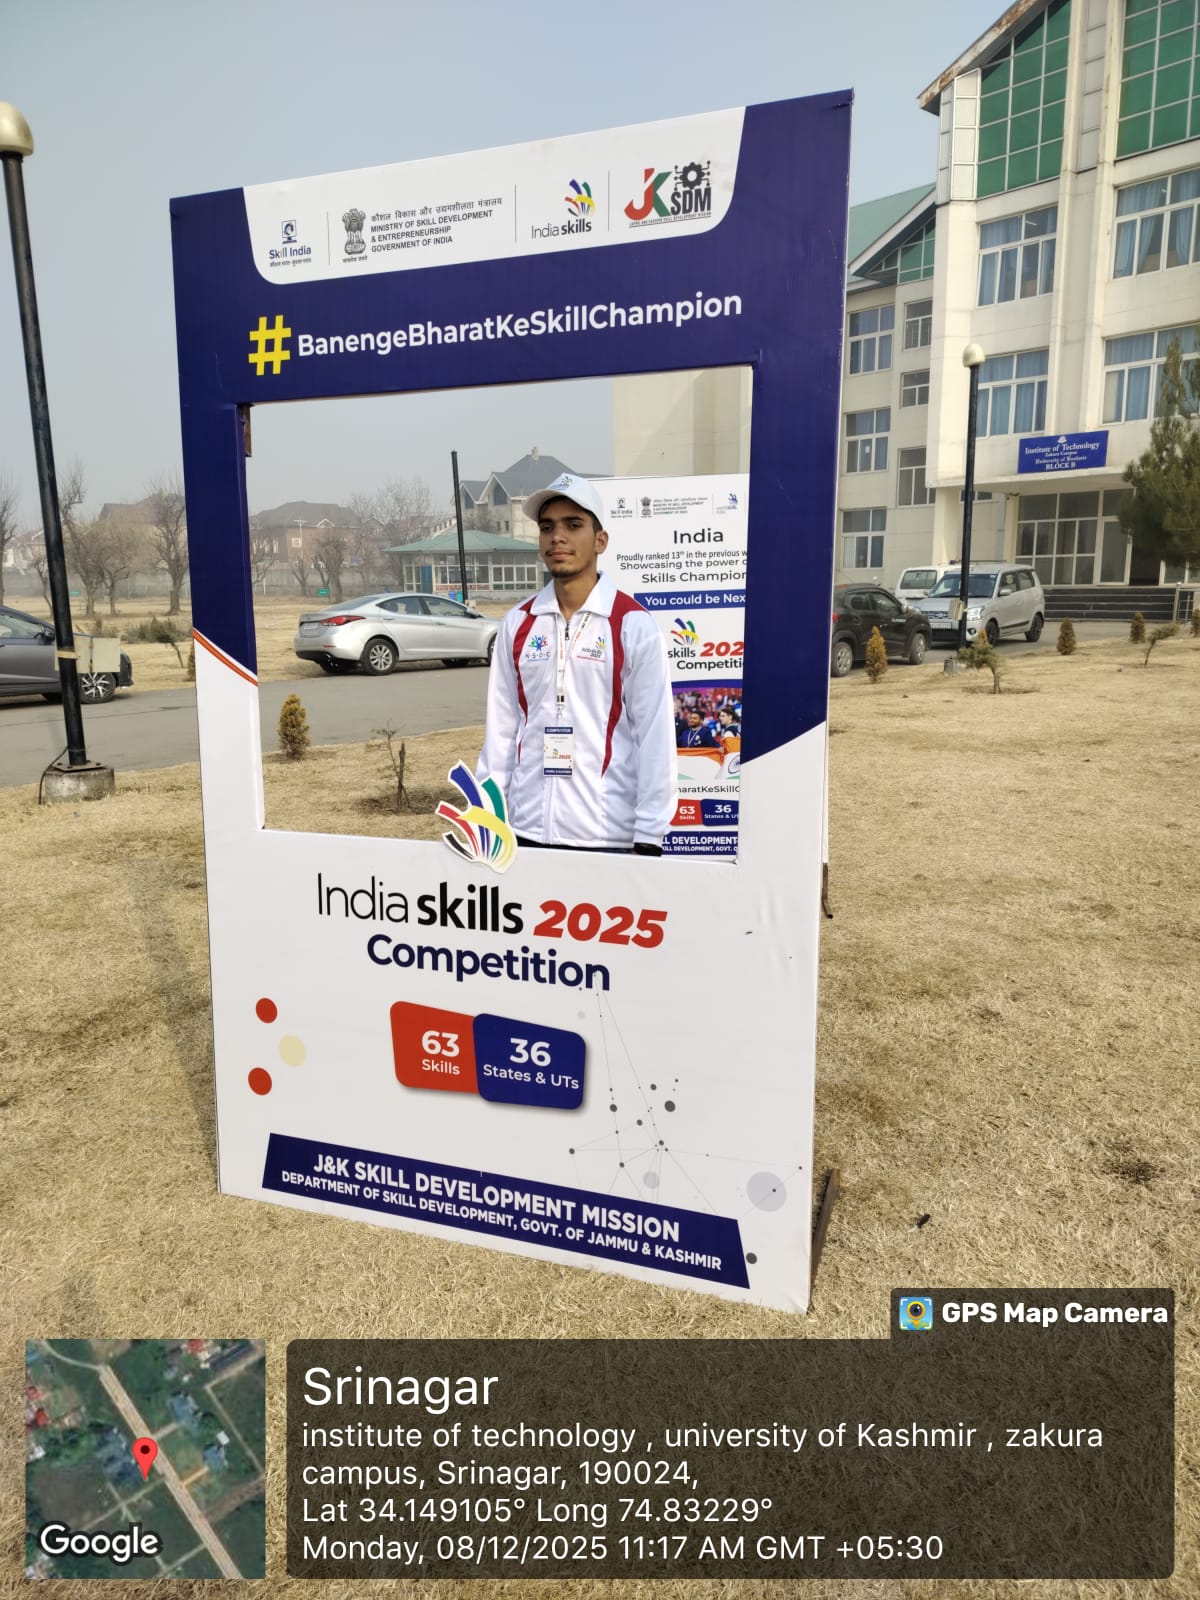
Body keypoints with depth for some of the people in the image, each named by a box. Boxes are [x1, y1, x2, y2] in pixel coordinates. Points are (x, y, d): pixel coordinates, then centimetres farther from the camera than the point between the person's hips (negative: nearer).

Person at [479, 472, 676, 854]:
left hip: (607, 835, -3)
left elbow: (655, 737, -6)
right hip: (525, 830, 3)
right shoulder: (517, 625, 6)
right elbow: (501, 729, 8)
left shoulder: (634, 625, -5)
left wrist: (648, 839, -9)